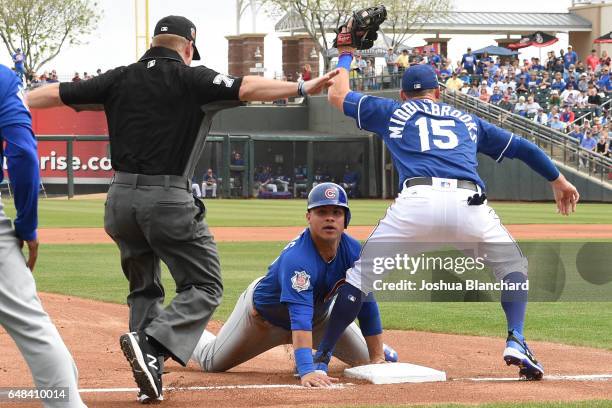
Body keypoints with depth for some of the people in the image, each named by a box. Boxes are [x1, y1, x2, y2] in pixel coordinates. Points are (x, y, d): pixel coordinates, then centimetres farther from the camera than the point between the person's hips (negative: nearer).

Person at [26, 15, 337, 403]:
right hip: (168, 200, -5)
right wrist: (303, 88, -17)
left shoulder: (119, 79, 10)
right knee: (205, 287, 3)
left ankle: (149, 378, 11)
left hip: (121, 198, 5)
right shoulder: (191, 79, -2)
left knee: (144, 288, 20)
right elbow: (246, 88, -14)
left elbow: (56, 94, 13)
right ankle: (151, 343, -21)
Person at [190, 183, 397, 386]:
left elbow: (366, 305, -16)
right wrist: (307, 370, -64)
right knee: (211, 362, 6)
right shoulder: (297, 258, -44)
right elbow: (300, 317, -53)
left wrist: (377, 358, -18)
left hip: (318, 312, 5)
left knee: (365, 358, 7)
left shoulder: (353, 251, -25)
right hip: (264, 312, -5)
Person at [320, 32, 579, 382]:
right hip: (470, 203, 2)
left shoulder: (392, 112, 28)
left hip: (417, 200, -2)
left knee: (360, 274, 10)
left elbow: (337, 95, 37)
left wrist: (345, 57, 54)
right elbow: (522, 147, 36)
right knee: (514, 267, 23)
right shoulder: (466, 120, 34)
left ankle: (322, 355, 6)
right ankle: (516, 342, 1)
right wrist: (559, 181, 46)